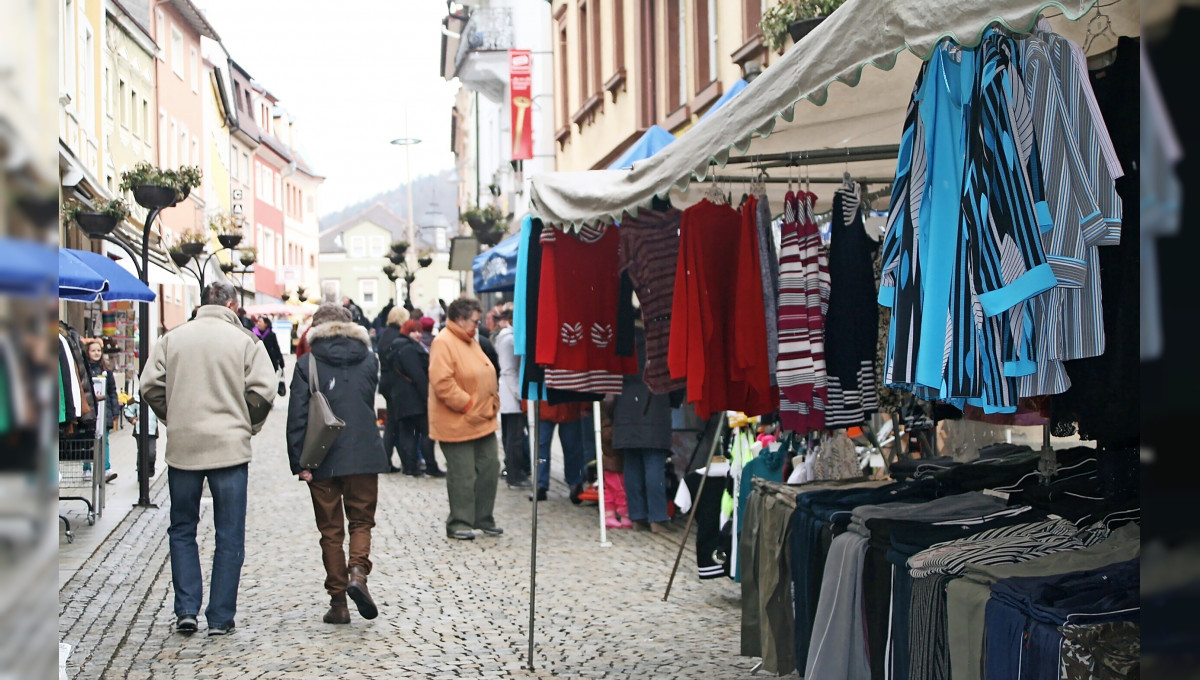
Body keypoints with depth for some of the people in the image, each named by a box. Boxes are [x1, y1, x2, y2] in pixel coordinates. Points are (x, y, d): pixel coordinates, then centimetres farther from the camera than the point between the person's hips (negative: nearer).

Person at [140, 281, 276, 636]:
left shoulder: (172, 339, 4)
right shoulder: (245, 340, -3)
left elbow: (150, 386, 2)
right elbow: (263, 390, -10)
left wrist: (174, 419, 14)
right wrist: (247, 425, 7)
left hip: (182, 447, 2)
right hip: (230, 447, -2)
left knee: (182, 530, 16)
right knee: (229, 536, 6)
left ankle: (186, 610, 9)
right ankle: (220, 618, 8)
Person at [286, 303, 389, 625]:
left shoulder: (307, 365, -3)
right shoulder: (369, 359, 6)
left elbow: (297, 417, -8)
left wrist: (299, 462, -9)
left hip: (322, 461, -1)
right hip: (363, 456, 1)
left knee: (331, 530, 7)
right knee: (361, 521, 12)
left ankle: (338, 601, 6)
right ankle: (358, 571, -14)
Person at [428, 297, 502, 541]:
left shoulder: (470, 341, 15)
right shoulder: (443, 343, -14)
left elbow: (486, 375, 23)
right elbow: (442, 383, -23)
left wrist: (491, 405, 10)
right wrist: (468, 405, -18)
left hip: (483, 421, 9)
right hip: (457, 423, -9)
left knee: (489, 469, 10)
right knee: (462, 475, -3)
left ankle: (484, 519, 21)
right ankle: (459, 523, 8)